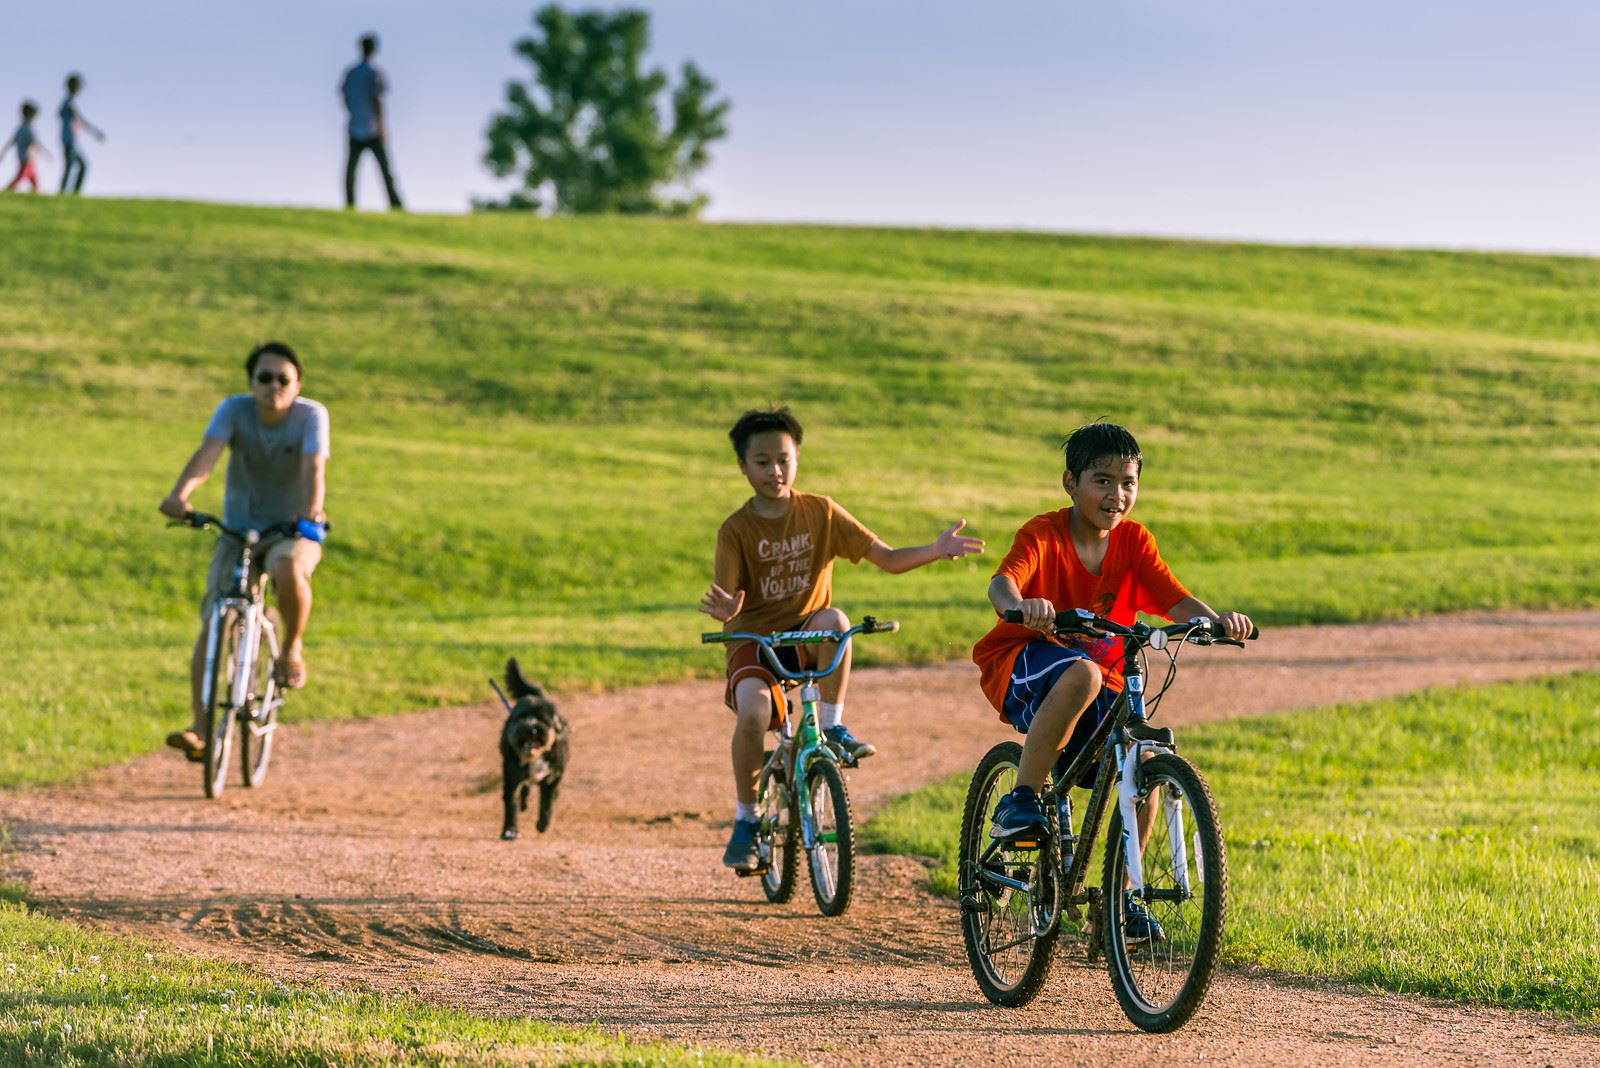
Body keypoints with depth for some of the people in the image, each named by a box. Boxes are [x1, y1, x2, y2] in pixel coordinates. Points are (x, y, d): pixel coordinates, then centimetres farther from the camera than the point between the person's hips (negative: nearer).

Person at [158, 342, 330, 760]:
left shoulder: (311, 415, -11)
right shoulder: (234, 410, -8)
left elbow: (314, 467, -26)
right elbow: (207, 453, -24)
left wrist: (313, 510, -46)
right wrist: (179, 493, -44)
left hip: (292, 532, -2)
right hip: (238, 532, 2)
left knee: (288, 569, -38)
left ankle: (291, 649, -9)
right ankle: (200, 729, -14)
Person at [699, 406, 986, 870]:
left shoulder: (821, 513, -1)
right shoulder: (736, 530, -7)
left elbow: (888, 558, -3)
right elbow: (726, 603, -14)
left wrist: (935, 551, -20)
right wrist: (724, 609, -39)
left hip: (806, 637, 2)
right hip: (754, 639, -2)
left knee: (833, 619, -34)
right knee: (754, 711, -32)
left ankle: (832, 727, -17)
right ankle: (745, 821, -12)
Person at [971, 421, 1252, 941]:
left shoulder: (1133, 542, -1)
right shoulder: (1045, 534, -15)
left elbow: (1175, 600, -14)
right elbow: (1002, 581, -34)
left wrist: (1216, 619, -36)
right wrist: (1020, 604, -59)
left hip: (1097, 673, 5)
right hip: (1023, 664, -5)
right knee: (1081, 675, -38)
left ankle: (1119, 896, 0)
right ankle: (1020, 801, -25)